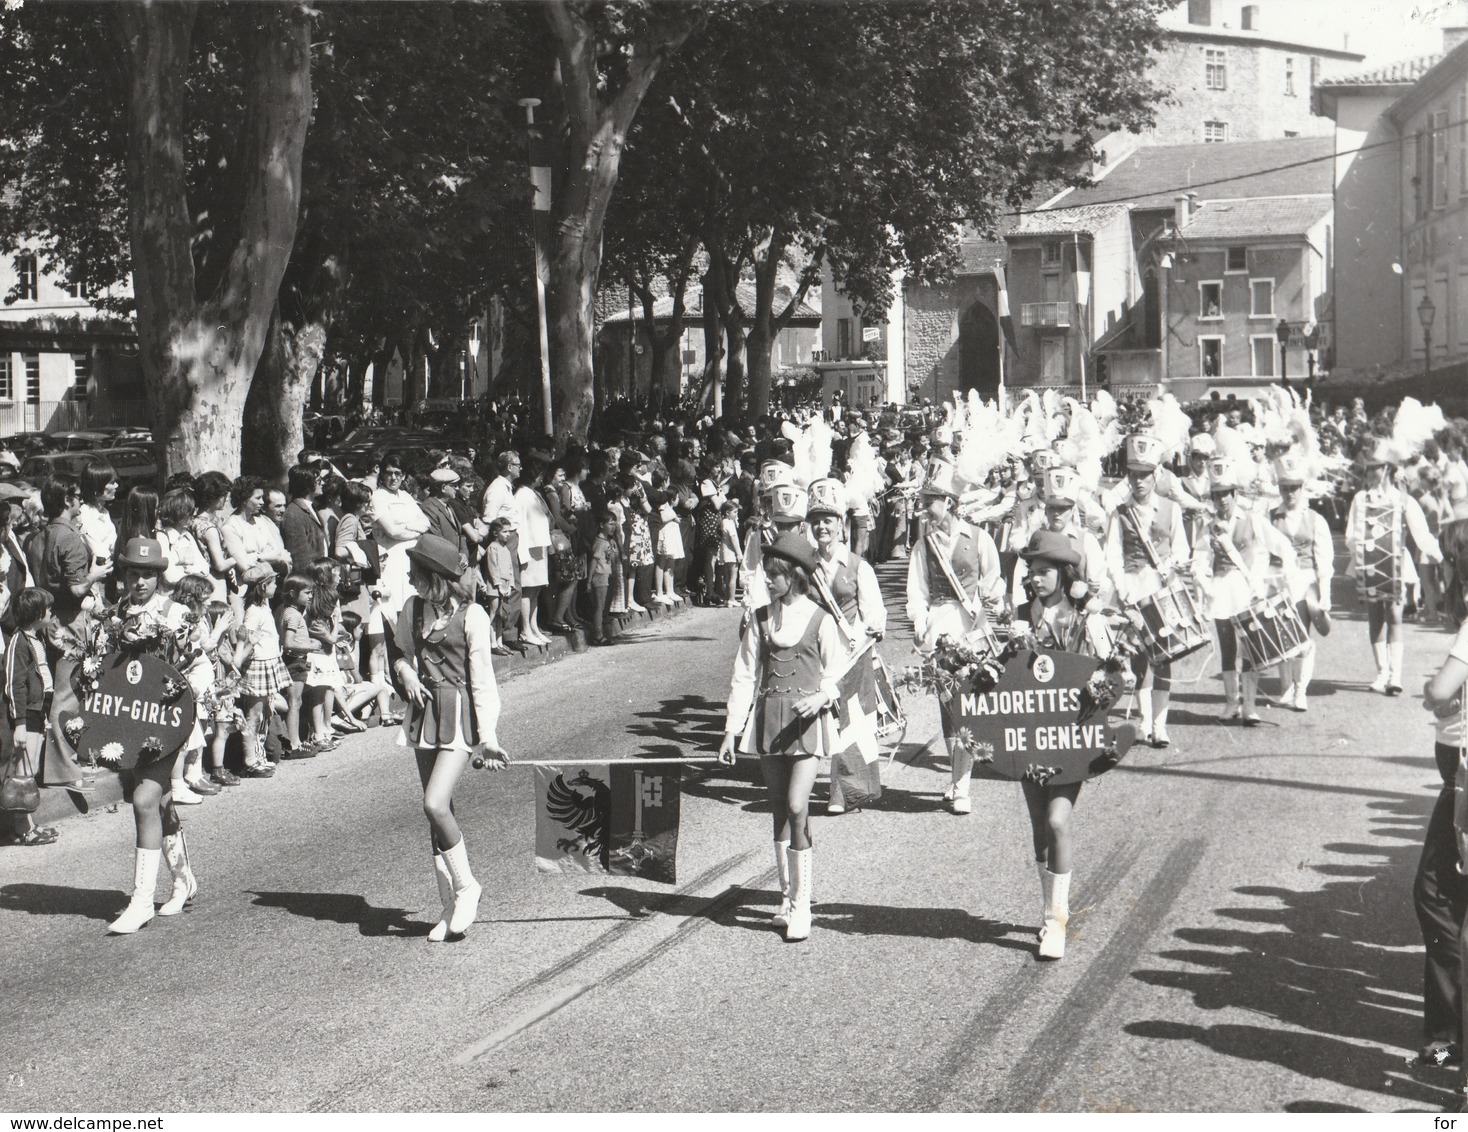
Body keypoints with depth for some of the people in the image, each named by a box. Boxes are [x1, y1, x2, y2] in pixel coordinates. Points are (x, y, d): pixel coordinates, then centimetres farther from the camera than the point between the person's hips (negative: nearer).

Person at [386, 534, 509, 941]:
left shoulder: (471, 616, -10)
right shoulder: (413, 608, 6)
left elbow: (482, 678, -10)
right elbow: (399, 650, 23)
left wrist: (487, 737, -13)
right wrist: (404, 671, 0)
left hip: (460, 714, -6)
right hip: (426, 711, 6)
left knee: (435, 804, -19)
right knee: (437, 813, 8)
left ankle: (465, 886, 1)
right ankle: (451, 907, 16)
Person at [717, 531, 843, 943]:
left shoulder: (820, 620, -2)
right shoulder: (759, 619, 8)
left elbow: (836, 673, 3)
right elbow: (745, 675, 9)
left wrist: (821, 696, -19)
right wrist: (732, 730, 4)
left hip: (806, 720, -4)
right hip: (768, 717, 4)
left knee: (796, 807, -14)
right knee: (780, 811, 9)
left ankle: (801, 905, -8)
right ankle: (787, 897, 19)